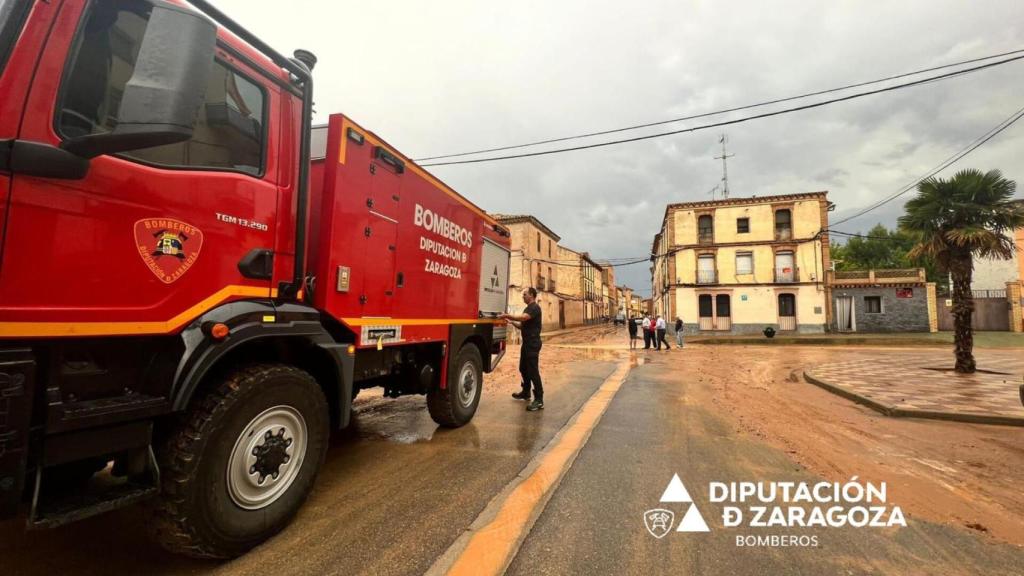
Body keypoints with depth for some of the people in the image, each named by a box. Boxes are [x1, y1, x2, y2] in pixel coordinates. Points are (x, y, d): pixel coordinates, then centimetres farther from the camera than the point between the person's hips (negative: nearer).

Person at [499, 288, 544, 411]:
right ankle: (526, 393, 33)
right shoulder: (528, 308, 17)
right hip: (526, 343, 10)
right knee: (523, 369, 18)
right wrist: (511, 321, 8)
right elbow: (522, 325, 21)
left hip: (533, 344, -10)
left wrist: (507, 315, -21)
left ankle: (539, 400, -6)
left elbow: (522, 318, -30)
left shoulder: (535, 308, -14)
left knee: (533, 371, -10)